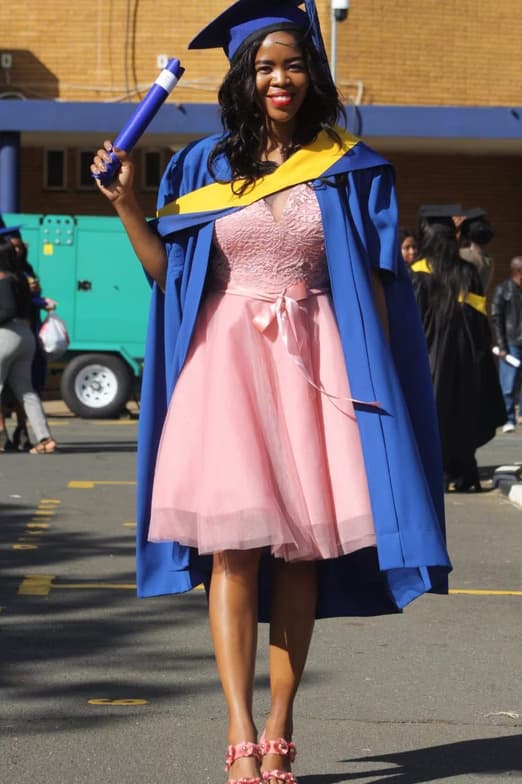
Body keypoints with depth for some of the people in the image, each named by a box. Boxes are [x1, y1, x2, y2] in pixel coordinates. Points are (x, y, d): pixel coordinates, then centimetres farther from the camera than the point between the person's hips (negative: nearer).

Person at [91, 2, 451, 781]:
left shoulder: (348, 169, 6)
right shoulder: (201, 168, 8)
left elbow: (376, 283, 4)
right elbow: (168, 275, 9)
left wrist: (374, 379, -5)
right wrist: (126, 206, -2)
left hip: (314, 364, 0)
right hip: (227, 362, 0)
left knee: (301, 548, -1)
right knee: (234, 545, -11)